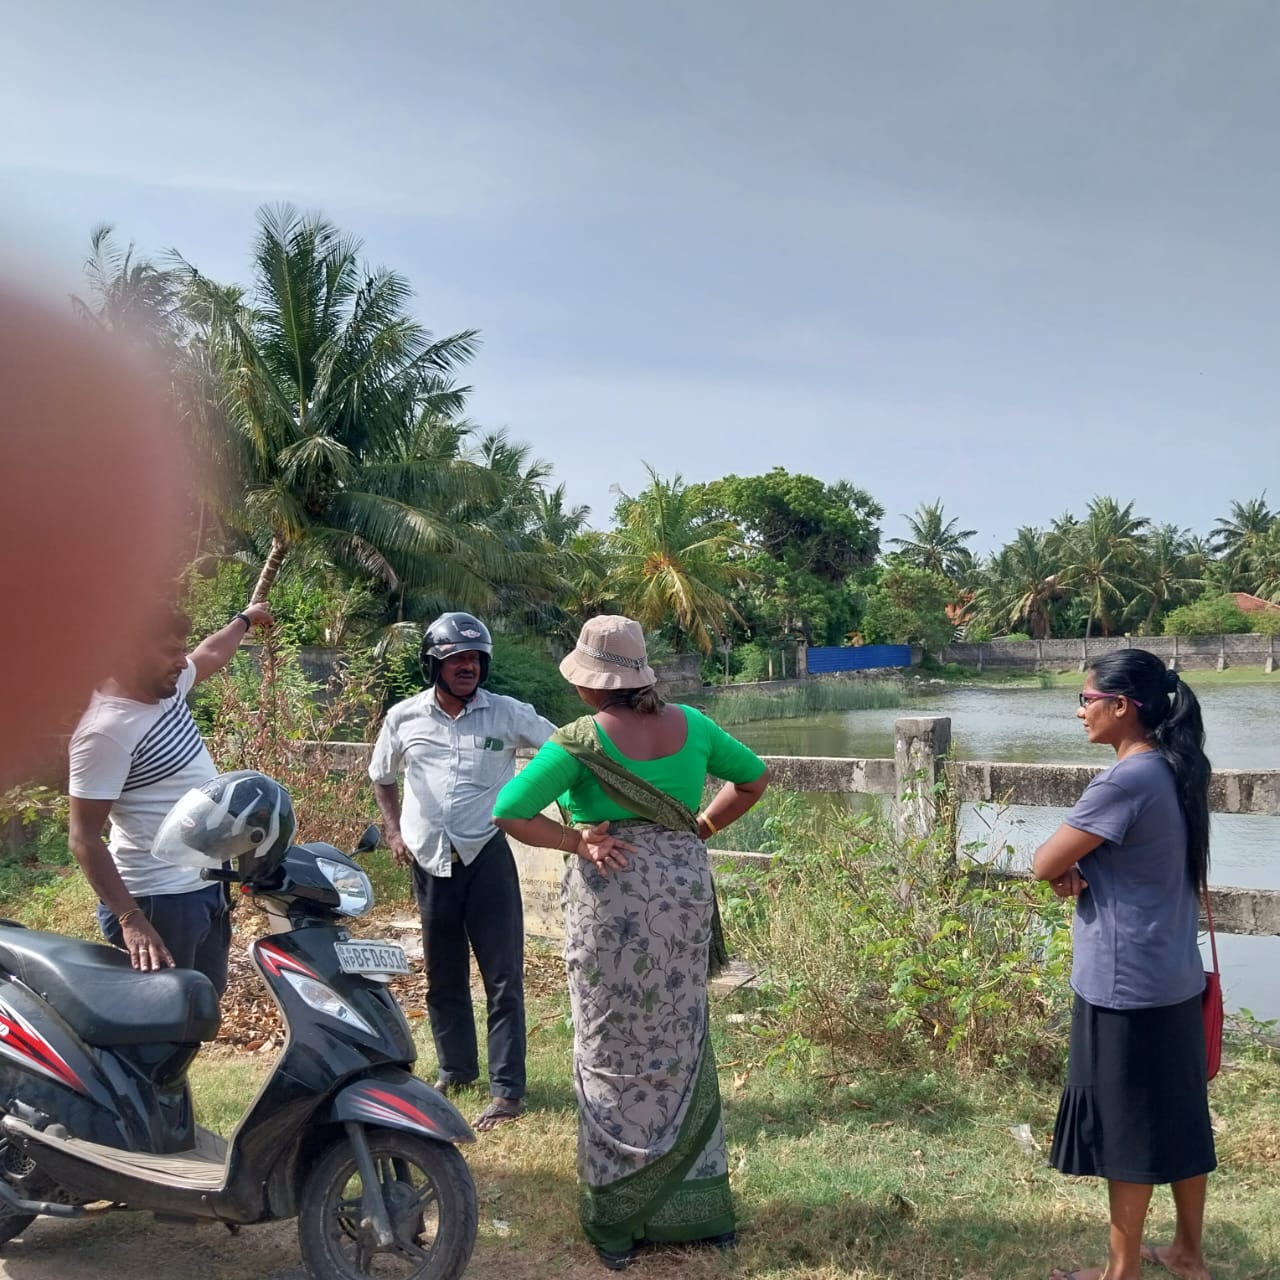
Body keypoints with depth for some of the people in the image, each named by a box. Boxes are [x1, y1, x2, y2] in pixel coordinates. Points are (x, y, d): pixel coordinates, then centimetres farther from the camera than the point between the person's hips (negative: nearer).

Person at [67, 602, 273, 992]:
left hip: (207, 885, 9)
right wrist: (130, 919, -29)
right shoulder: (105, 730, -24)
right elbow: (84, 839, -23)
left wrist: (244, 619, 42)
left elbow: (208, 655, 26)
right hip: (160, 901, -9)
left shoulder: (163, 687, 2)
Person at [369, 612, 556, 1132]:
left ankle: (507, 1088, 5)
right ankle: (455, 1068, 33)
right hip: (430, 861, 3)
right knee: (442, 975, 15)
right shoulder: (404, 717, 2)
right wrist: (393, 829, 8)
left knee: (502, 975, -2)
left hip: (486, 855, -3)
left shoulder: (506, 713, -6)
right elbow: (381, 776, 18)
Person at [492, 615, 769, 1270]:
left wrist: (578, 842, -8)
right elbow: (753, 777, 14)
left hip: (610, 901, -4)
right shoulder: (687, 724, 2)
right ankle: (698, 1203, 27)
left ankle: (618, 1219, 18)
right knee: (679, 1047, 16)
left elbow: (506, 812, -15)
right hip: (683, 891, 4)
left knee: (612, 1054, 8)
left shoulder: (582, 740, -11)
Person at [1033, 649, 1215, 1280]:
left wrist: (1065, 865, 3)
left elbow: (1044, 863, -19)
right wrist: (1079, 866, -4)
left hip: (1125, 985, -9)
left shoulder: (1126, 780, -22)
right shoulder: (1174, 771, 6)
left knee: (1126, 1129, 5)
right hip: (1175, 977, 9)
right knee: (1179, 1119, 19)